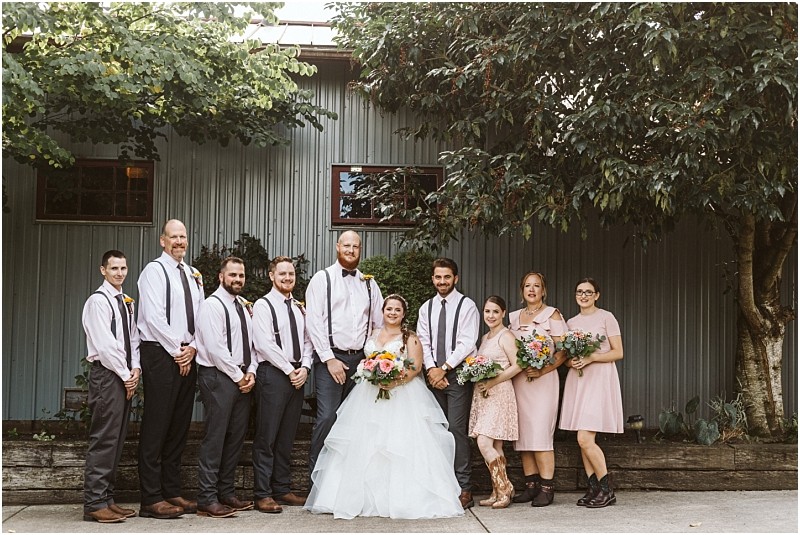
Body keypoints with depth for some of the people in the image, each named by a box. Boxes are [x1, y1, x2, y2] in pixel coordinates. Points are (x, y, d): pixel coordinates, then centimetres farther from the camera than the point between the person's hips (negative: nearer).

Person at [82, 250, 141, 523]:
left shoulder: (125, 302, 17)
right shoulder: (98, 301, -8)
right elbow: (104, 344, -15)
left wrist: (135, 368, 0)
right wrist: (125, 375, -11)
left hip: (125, 377, 9)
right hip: (106, 374, -8)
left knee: (117, 439, 9)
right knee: (104, 439, -9)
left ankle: (107, 498, 15)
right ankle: (94, 503, -5)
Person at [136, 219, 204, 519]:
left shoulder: (193, 275, 17)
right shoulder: (154, 271, -5)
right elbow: (153, 317, -14)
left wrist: (193, 348, -1)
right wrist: (177, 351, -11)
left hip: (187, 356, 7)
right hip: (160, 354, -7)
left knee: (179, 426, 10)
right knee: (156, 426, -6)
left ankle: (172, 492, 17)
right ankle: (151, 499, -2)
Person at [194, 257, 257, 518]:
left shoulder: (244, 306, 17)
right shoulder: (213, 305, -8)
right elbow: (215, 348, -16)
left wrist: (250, 372, 3)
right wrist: (238, 376, -12)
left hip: (243, 379, 8)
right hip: (218, 377, -8)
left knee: (236, 436, 10)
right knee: (215, 437, -7)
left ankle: (227, 493, 19)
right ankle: (207, 500, -3)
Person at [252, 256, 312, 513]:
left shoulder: (299, 308, 17)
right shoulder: (263, 305, -3)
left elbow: (307, 341, 15)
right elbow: (265, 344, -12)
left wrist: (304, 368, -2)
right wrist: (289, 370, -12)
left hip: (297, 375, 6)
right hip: (273, 374, -6)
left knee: (287, 437, 10)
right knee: (267, 436, -5)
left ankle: (282, 489, 17)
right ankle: (263, 494, -2)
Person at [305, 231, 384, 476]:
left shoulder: (369, 283, 14)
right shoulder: (322, 278, 1)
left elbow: (380, 322, 16)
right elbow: (313, 321, -6)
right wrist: (329, 359, -11)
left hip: (360, 360, 4)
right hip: (330, 359, -4)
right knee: (327, 417, -13)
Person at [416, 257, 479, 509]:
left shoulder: (467, 306, -3)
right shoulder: (426, 308, 13)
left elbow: (466, 344, -10)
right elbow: (423, 342, 9)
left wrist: (444, 368, -12)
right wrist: (432, 369, -5)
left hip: (458, 374, -5)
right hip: (434, 374, 5)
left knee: (457, 428, -11)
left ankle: (463, 489, -7)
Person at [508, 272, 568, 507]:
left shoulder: (552, 315, 1)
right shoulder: (514, 317, 16)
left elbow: (563, 350, -6)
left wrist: (543, 370, -16)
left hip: (543, 379, -5)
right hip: (518, 380, 5)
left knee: (540, 434, -10)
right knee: (523, 434, 3)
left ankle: (547, 487, -5)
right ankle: (531, 485, 9)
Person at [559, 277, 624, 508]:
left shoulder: (606, 317, -1)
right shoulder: (571, 322, 15)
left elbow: (618, 352, -4)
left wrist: (591, 358, -16)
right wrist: (571, 361, -4)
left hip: (599, 379, -6)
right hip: (577, 380, 6)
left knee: (585, 439, -13)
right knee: (583, 440, 4)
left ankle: (606, 490, -2)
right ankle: (594, 488, 12)